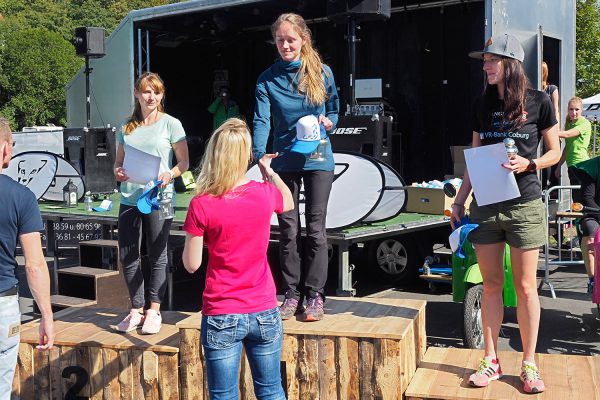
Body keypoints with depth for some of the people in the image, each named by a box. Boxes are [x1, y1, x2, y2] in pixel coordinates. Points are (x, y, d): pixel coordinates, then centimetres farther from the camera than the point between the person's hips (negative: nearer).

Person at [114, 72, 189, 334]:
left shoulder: (170, 124, 1)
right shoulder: (127, 127, 12)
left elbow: (184, 162, 0)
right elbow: (118, 160, 19)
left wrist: (169, 174, -20)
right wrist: (118, 171, -4)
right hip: (129, 198, 4)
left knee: (157, 256, 3)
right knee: (127, 256, 5)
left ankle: (154, 310, 15)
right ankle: (137, 309, 20)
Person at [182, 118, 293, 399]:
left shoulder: (201, 206, -15)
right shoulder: (265, 194, -6)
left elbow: (191, 264, -6)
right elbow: (289, 203, 18)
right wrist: (269, 171, 24)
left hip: (221, 317, -2)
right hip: (264, 313, 2)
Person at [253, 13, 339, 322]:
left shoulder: (322, 73, 2)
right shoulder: (267, 79, 1)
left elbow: (334, 110, 12)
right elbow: (261, 120, -11)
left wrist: (328, 122, -12)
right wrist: (260, 155, -27)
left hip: (317, 159, -1)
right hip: (283, 161, 1)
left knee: (315, 229, 0)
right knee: (288, 230, 5)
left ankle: (315, 295, 8)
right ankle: (292, 294, 15)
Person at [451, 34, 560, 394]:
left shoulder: (538, 102, -2)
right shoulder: (483, 105, 9)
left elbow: (555, 151, 4)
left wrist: (529, 164, -15)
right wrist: (459, 201, 9)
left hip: (524, 205, -3)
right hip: (485, 204, 3)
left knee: (525, 287, 2)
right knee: (491, 284, 7)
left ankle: (529, 363, 13)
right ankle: (491, 360, 16)